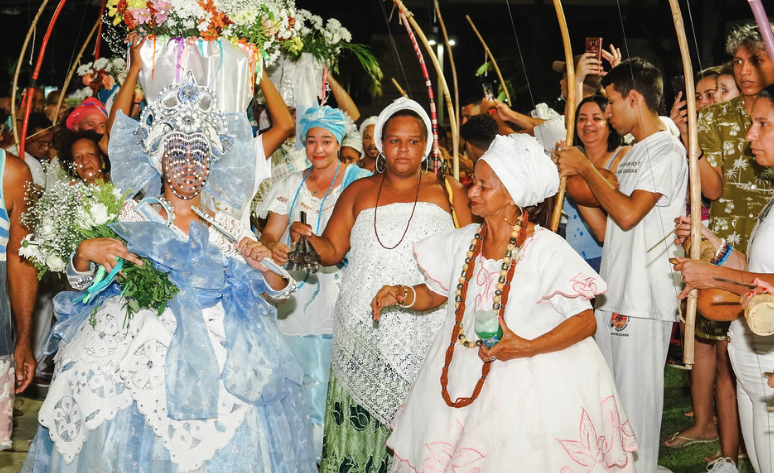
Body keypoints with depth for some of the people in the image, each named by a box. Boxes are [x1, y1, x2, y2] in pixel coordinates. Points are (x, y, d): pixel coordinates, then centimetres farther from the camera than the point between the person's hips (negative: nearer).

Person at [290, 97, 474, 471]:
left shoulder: (447, 191, 10)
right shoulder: (359, 192, 14)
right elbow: (332, 250, 9)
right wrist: (308, 239, -11)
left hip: (426, 332, -1)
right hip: (365, 329, 1)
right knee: (360, 422, -1)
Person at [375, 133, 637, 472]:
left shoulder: (546, 250, -16)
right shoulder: (463, 242, 1)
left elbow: (586, 321, -15)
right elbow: (435, 294, 13)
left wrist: (526, 347, -25)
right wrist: (402, 295, -8)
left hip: (526, 384, -5)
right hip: (461, 375, 5)